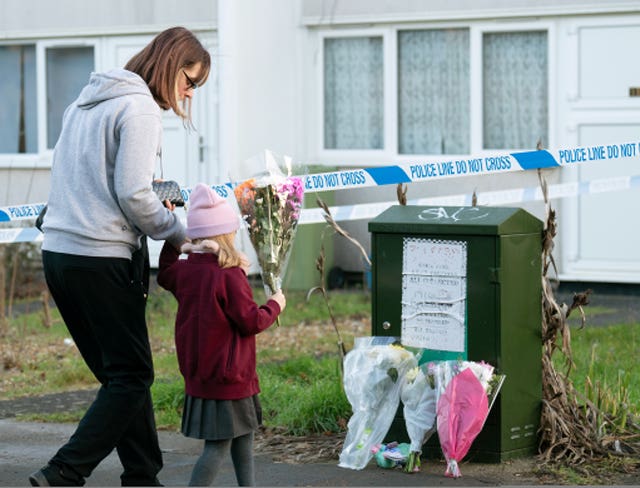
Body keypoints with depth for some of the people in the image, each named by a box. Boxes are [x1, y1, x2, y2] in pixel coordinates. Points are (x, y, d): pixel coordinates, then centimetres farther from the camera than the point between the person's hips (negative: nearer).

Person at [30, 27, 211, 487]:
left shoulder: (86, 102, 19)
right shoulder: (140, 109, -9)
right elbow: (134, 194, -16)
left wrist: (155, 203, 13)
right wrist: (181, 233, -1)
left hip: (58, 253, 9)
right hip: (102, 259, -9)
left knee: (120, 374, 14)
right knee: (131, 378, -2)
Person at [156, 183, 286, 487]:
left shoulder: (183, 271, 2)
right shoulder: (230, 276, -20)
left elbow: (165, 275, 27)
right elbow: (250, 322, -16)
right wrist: (274, 306, 1)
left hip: (197, 374, 9)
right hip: (229, 377, -9)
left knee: (243, 433, 23)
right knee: (219, 444, -4)